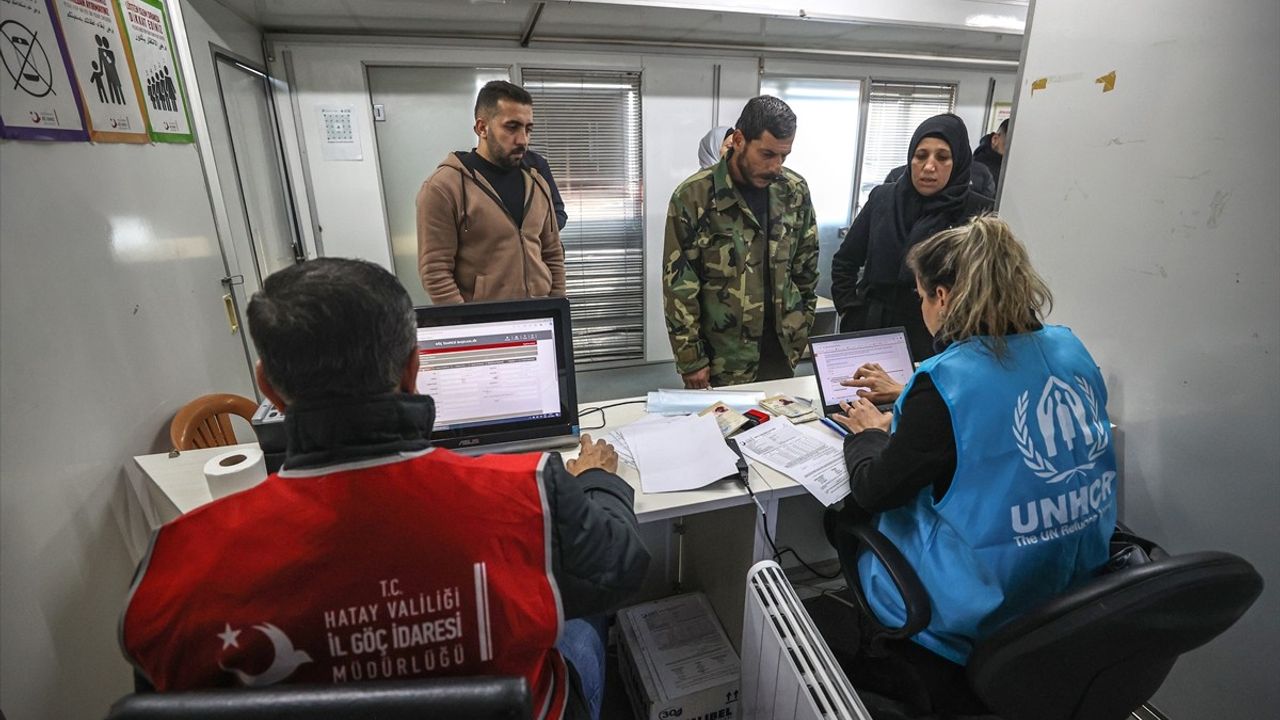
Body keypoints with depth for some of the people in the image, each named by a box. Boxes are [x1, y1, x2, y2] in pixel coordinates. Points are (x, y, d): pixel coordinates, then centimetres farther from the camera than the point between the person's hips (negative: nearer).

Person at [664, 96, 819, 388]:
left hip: (781, 349, 4)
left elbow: (806, 267, 10)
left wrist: (803, 329, 8)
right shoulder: (693, 197, -13)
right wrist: (691, 360, -11)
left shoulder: (795, 191, 0)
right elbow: (679, 288, -11)